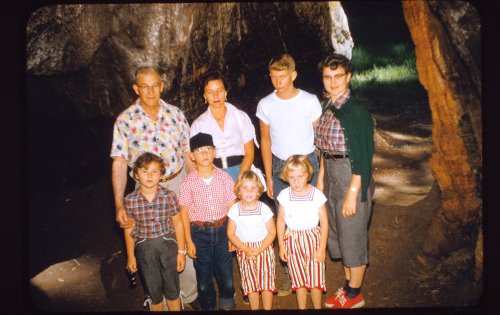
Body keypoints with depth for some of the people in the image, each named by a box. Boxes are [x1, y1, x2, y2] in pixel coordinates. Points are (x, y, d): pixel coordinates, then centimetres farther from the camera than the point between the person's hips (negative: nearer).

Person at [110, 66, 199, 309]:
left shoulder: (175, 114, -2)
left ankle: (190, 293, 28)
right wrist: (119, 205, -18)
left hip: (179, 183, 1)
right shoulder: (125, 121, -9)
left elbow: (187, 153, 4)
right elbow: (119, 163, -11)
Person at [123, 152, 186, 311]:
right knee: (154, 290, 17)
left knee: (172, 287, 14)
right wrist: (130, 255, 7)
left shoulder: (169, 196, -11)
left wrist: (181, 251, -1)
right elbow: (129, 229, 2)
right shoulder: (130, 200, -8)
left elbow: (178, 224, -4)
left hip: (168, 244, 0)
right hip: (144, 248, 1)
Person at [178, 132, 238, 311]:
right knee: (204, 277, 12)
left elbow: (232, 207, 0)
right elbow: (184, 213, -2)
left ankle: (227, 303, 39)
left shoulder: (224, 177, -5)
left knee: (225, 274, 11)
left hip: (222, 229, 1)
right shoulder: (188, 182, -8)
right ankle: (208, 307, 35)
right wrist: (189, 241, -2)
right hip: (199, 232, -1)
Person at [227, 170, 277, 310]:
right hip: (244, 250, 1)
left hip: (264, 249, -1)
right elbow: (231, 234, -4)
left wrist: (259, 250, -17)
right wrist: (246, 249, -14)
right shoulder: (235, 210, -9)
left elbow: (272, 232, -7)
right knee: (251, 284, 9)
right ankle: (254, 309, 24)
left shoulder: (264, 208, -11)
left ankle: (267, 308, 14)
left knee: (267, 282, 0)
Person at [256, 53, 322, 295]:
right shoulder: (265, 105, 0)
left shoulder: (310, 101, -6)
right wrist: (268, 177, 7)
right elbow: (265, 141, 8)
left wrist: (321, 174, -5)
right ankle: (290, 273, 21)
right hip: (279, 167, 2)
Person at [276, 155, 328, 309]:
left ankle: (317, 307, 27)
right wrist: (281, 246, 2)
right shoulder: (284, 195, -7)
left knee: (315, 279, 5)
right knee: (299, 280, 14)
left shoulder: (317, 195, -13)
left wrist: (322, 248, -7)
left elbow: (324, 222, -7)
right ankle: (301, 308, 31)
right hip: (293, 241, 2)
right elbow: (280, 221, 2)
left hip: (313, 240, -1)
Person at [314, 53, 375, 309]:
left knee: (352, 237, 6)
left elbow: (362, 156, -19)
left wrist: (352, 194, -19)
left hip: (352, 178, -8)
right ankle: (348, 285, 37)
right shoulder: (327, 107, 6)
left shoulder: (356, 110, -17)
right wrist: (320, 178, 13)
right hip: (331, 176, 8)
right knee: (338, 233, 19)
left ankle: (354, 295, 25)